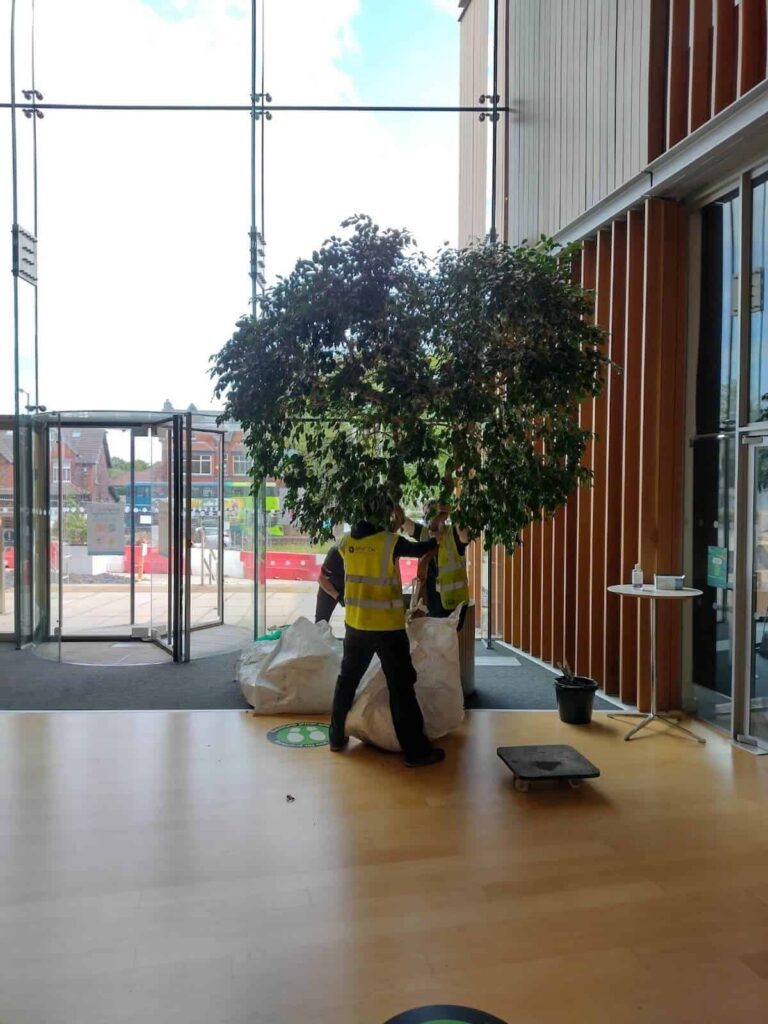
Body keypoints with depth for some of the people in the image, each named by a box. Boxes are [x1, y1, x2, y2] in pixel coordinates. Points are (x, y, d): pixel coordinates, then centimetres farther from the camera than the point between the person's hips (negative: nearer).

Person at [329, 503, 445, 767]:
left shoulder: (345, 542, 0)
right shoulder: (390, 542, -13)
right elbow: (419, 549, 4)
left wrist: (391, 528, 17)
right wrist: (438, 538, 23)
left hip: (355, 624, 5)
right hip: (388, 627, -5)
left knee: (347, 680, 19)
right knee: (401, 687, 1)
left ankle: (337, 736, 28)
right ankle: (416, 751, 5)